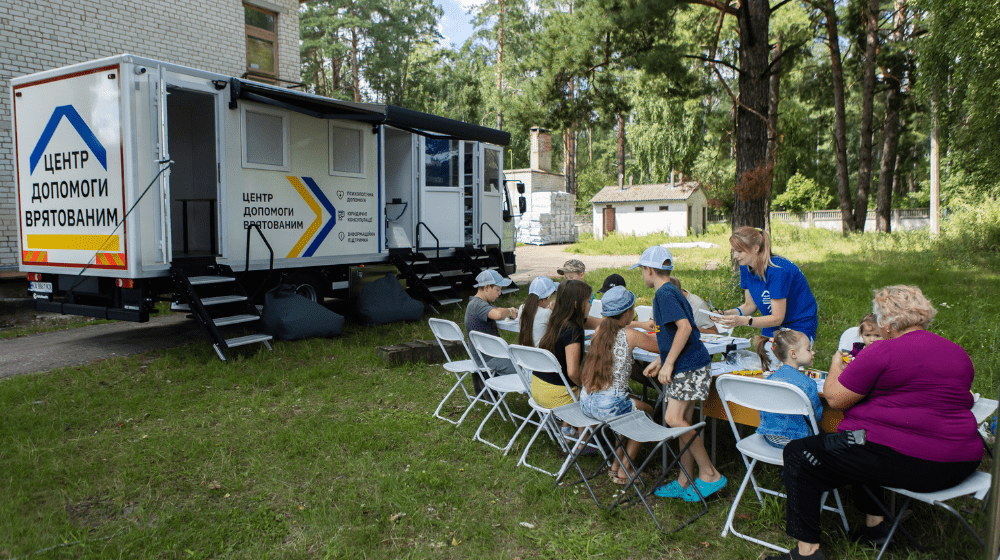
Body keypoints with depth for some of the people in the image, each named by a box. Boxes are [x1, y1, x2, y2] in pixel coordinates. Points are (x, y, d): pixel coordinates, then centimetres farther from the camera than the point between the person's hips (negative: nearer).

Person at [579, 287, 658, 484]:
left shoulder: (600, 331, 9)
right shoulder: (630, 335, -9)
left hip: (585, 402, 7)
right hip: (609, 406, -7)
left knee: (634, 403, 30)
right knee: (647, 411, 22)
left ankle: (617, 464, 32)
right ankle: (623, 472, 23)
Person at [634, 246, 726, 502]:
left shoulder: (665, 294, -15)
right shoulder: (670, 292, 17)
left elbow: (684, 327, -26)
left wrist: (668, 363, -22)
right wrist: (658, 362, 22)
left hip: (690, 367, -10)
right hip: (685, 366, 10)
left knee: (674, 419, -12)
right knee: (683, 422, 11)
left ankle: (710, 474, -2)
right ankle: (685, 482, 17)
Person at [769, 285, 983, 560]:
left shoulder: (883, 352, -13)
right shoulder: (959, 353, 11)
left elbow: (835, 398, -8)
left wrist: (836, 366, 12)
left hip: (907, 461, -9)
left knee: (799, 455, 0)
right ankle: (874, 523, 32)